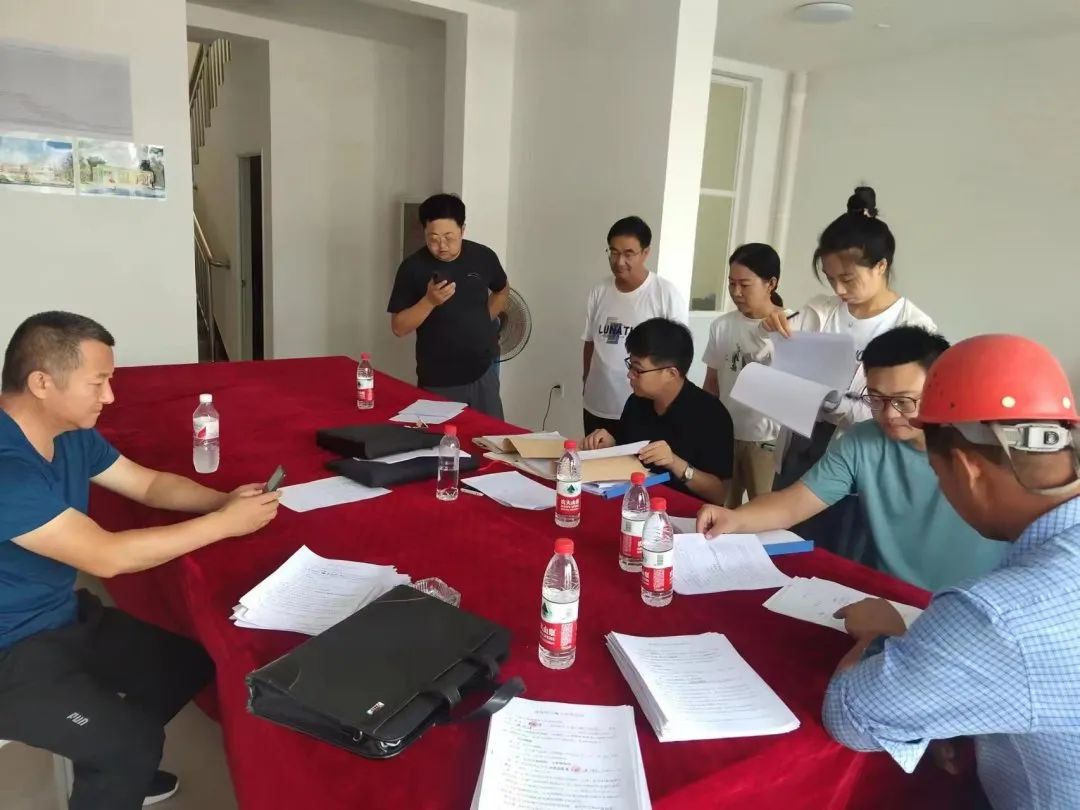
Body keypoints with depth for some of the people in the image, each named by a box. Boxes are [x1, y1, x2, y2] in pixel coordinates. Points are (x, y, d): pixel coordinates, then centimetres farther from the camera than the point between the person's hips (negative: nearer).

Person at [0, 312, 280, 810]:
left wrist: (225, 499, -11)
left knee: (192, 664, 10)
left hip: (65, 616, 9)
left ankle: (116, 767, 31)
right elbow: (107, 557, -32)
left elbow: (150, 484, 8)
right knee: (135, 740, -19)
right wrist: (225, 523, -26)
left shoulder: (70, 433, -2)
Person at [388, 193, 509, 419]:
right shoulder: (413, 267, -10)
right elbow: (398, 328, -10)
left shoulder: (483, 257, -3)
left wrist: (484, 322, 5)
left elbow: (502, 291, 18)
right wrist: (429, 301, -23)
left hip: (483, 374, 2)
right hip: (437, 383, -2)